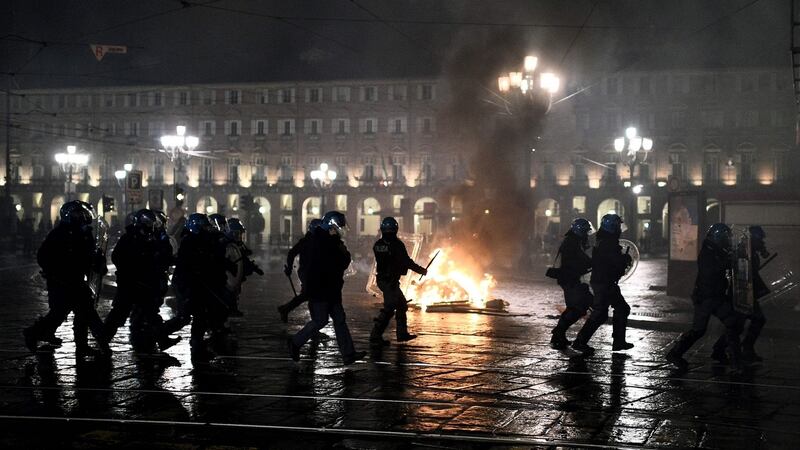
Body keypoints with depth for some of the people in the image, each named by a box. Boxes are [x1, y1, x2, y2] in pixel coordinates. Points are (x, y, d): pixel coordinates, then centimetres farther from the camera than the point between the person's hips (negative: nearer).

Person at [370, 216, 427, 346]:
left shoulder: (378, 245, 6)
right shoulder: (396, 244, -16)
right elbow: (407, 262, -13)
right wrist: (422, 270, 0)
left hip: (382, 279, 8)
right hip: (391, 281, -8)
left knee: (402, 304, 18)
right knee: (389, 307, -6)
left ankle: (402, 333, 22)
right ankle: (376, 335, -9)